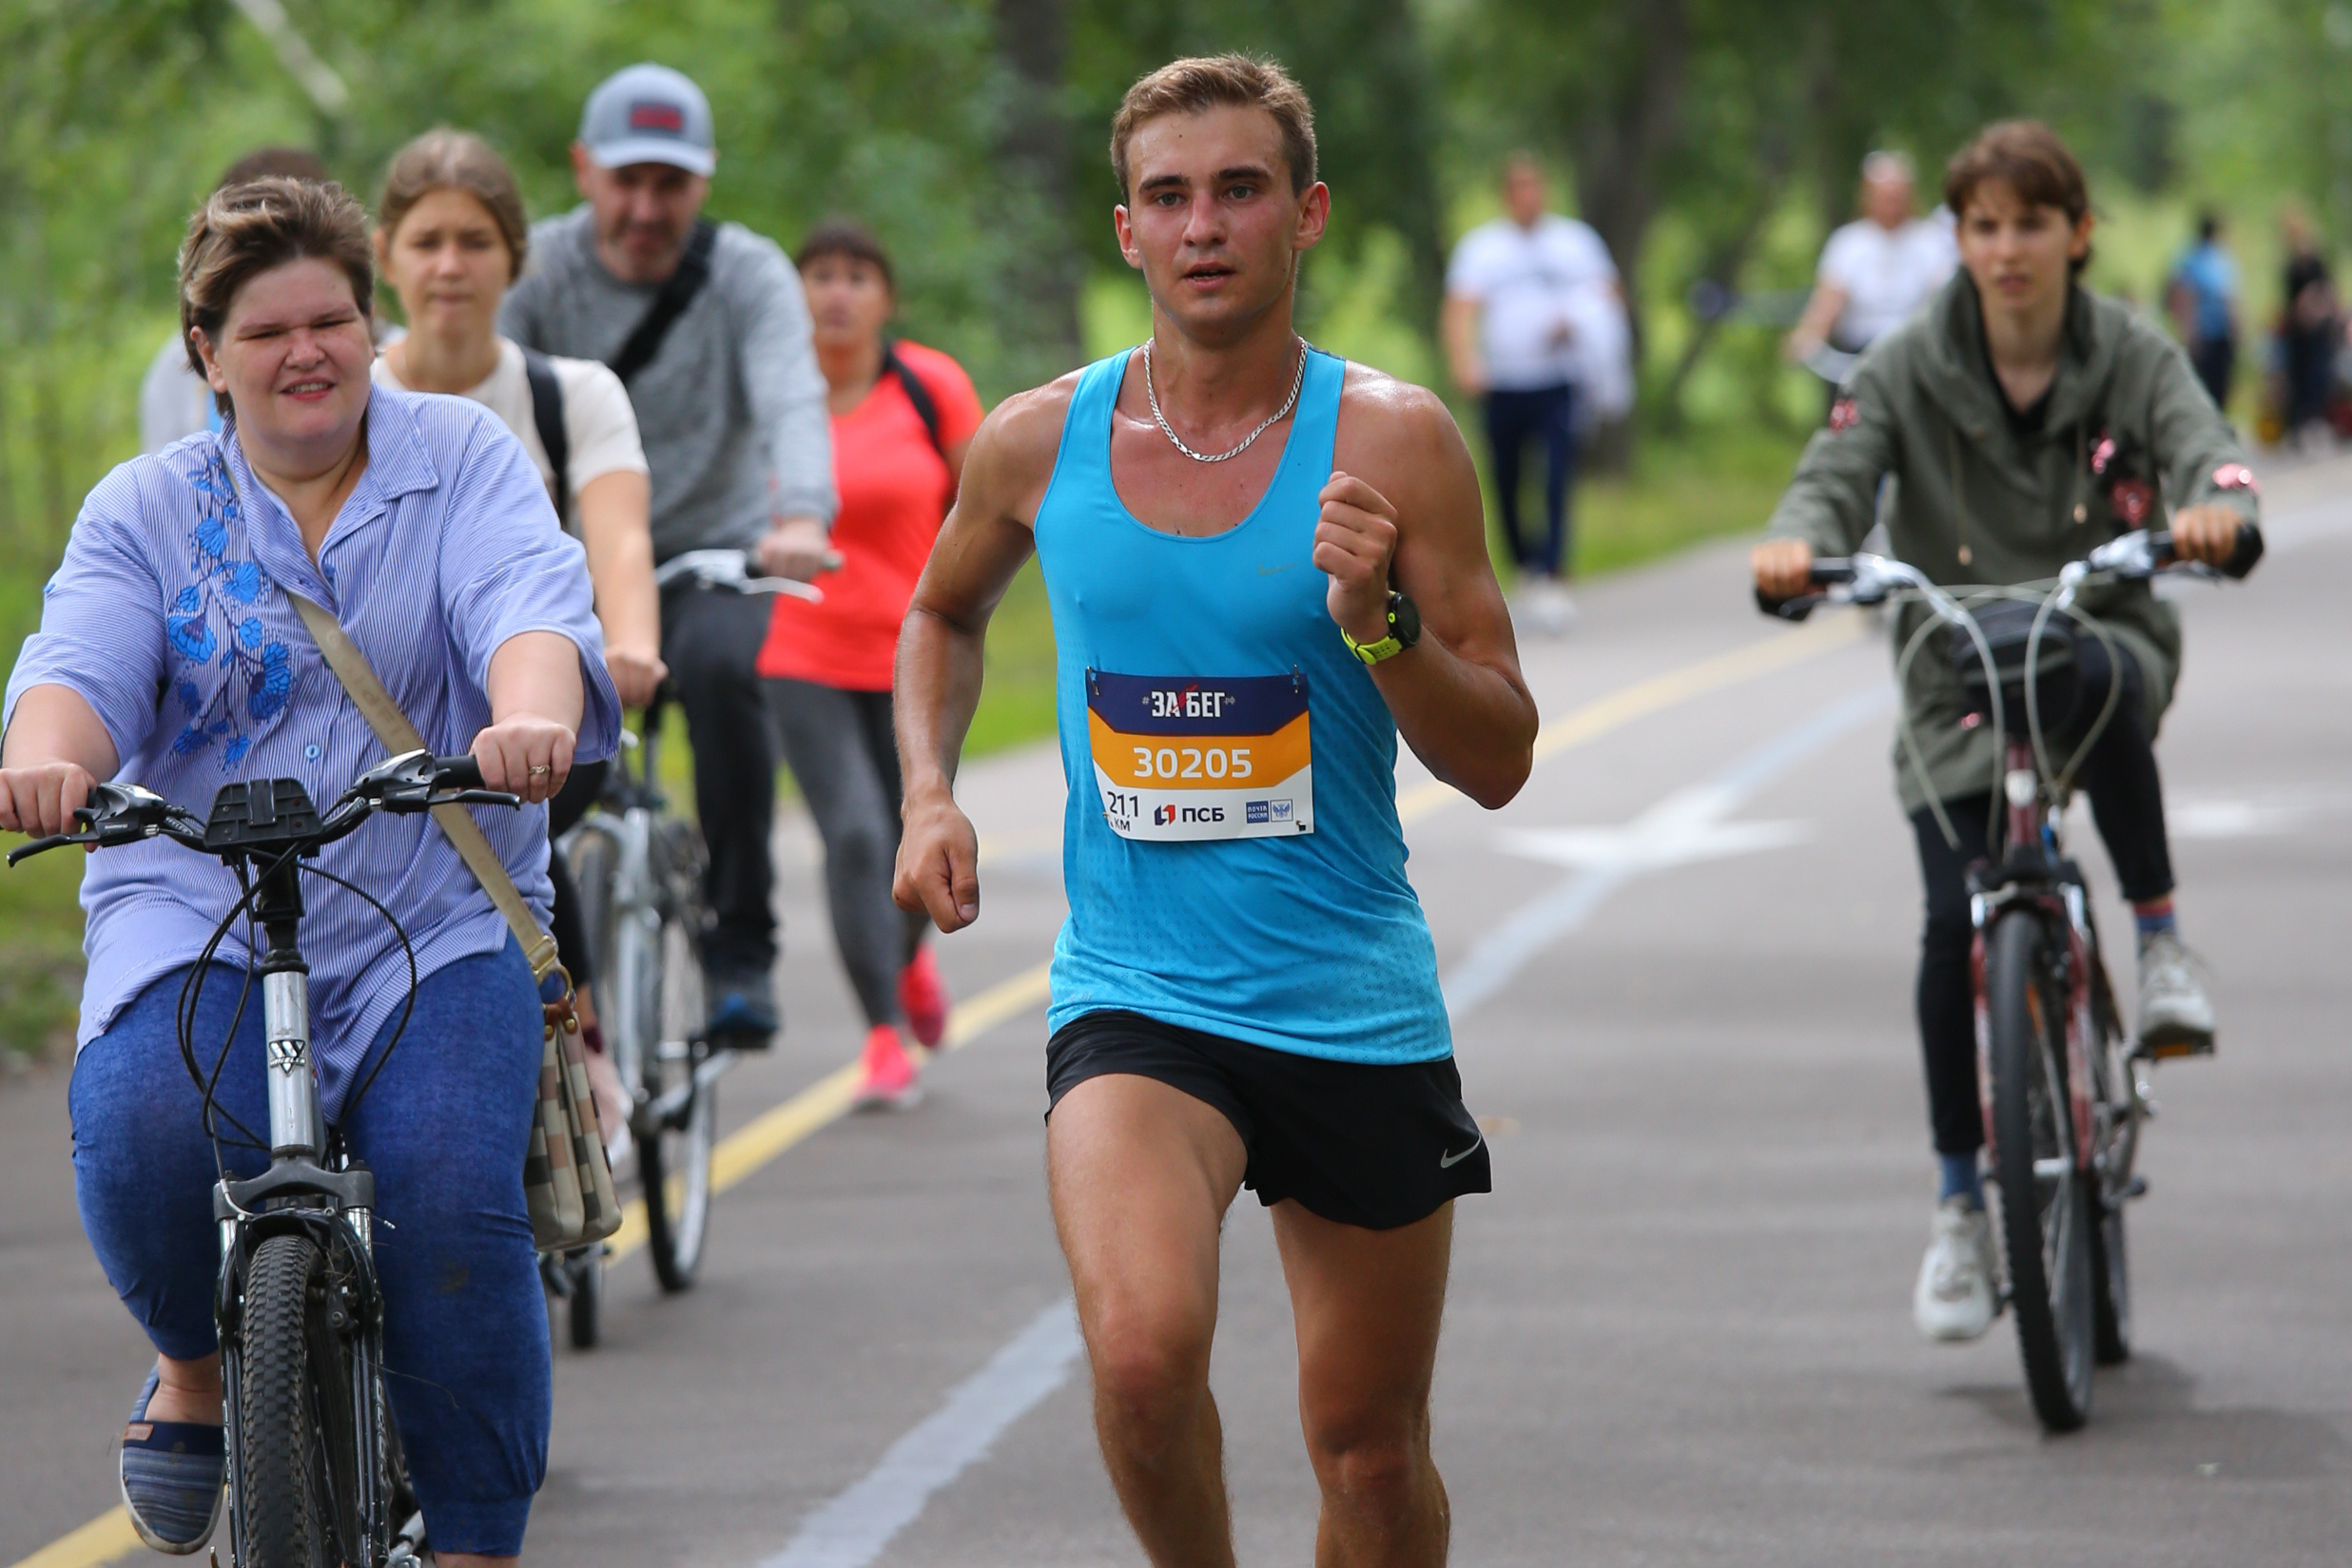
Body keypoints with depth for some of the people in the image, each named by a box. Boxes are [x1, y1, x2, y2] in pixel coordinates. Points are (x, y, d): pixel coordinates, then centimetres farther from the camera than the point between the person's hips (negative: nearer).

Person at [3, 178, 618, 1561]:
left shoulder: (463, 459, 7)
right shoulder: (147, 511, 9)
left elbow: (530, 606, -12)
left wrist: (529, 720, -36)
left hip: (437, 926, 0)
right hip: (198, 915, 1)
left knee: (450, 1202, -23)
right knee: (146, 1135, -29)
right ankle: (196, 1363, 3)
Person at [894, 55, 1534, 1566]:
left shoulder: (1392, 442, -6)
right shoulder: (1038, 443, 1)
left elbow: (1500, 761, -5)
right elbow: (946, 610, 24)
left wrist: (1382, 623, -22)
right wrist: (930, 792, 8)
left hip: (1358, 1006, 0)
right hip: (1137, 993, 0)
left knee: (1370, 1445, 9)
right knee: (1144, 1348, -25)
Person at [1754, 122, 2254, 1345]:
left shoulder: (2131, 358, -2)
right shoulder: (1912, 368, -2)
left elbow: (2206, 451, -17)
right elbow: (1837, 471, -13)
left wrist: (2215, 509, -42)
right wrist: (1797, 543, -37)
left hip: (2100, 637, -1)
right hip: (1957, 670, 1)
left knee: (2095, 681, -39)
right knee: (1956, 921, -13)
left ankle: (2160, 940, -21)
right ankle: (1960, 1210, 1)